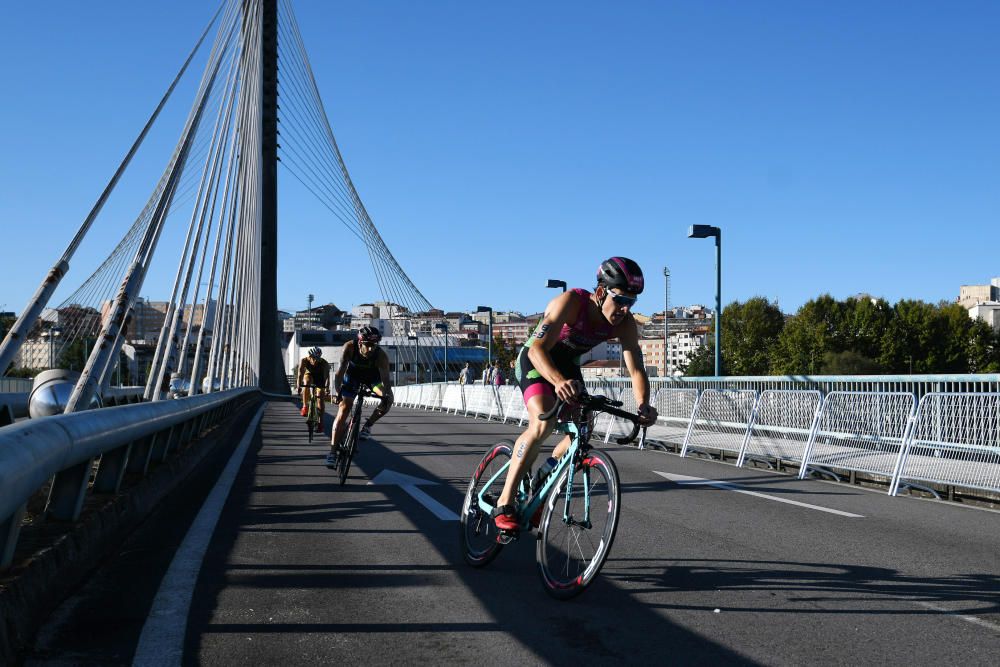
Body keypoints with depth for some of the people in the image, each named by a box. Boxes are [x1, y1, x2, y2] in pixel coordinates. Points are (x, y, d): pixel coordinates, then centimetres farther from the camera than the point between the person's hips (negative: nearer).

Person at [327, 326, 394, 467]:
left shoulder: (381, 355, -35)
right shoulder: (350, 347, -34)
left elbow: (385, 379, -39)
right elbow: (340, 371, -38)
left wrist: (388, 396, -56)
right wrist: (338, 392, -51)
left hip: (373, 377, 1)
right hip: (352, 375, 0)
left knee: (387, 400, -24)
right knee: (344, 409, -13)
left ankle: (368, 425, -2)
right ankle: (333, 450, -10)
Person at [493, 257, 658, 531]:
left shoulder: (626, 324, -19)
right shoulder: (571, 302, -35)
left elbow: (636, 369, -20)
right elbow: (538, 349, -44)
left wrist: (643, 405, -41)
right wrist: (559, 382, -63)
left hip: (568, 365, 6)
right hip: (536, 361, -6)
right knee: (543, 422, -28)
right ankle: (504, 503, -24)